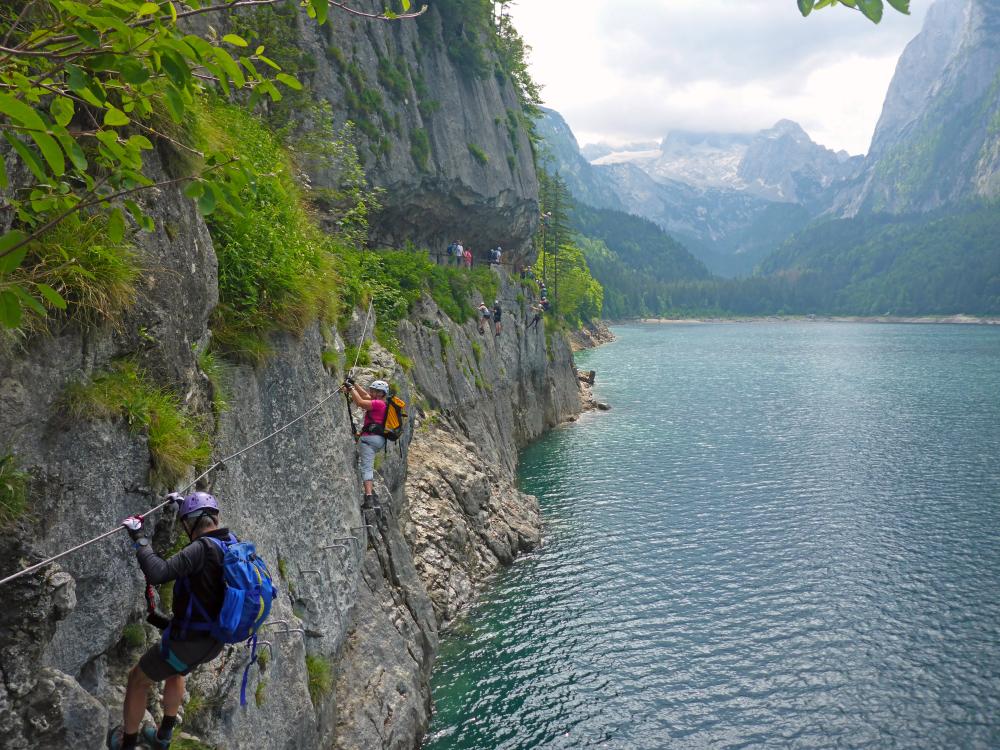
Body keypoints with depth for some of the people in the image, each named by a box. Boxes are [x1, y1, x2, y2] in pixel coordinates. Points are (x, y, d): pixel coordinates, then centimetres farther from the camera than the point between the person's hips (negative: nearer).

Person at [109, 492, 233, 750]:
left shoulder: (201, 549, -28)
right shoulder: (231, 542, -3)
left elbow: (156, 574, -38)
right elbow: (210, 527, 21)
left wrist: (140, 538, -26)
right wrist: (183, 504, 29)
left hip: (187, 642, -7)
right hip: (214, 640, 7)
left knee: (137, 679, 20)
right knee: (176, 671, 37)